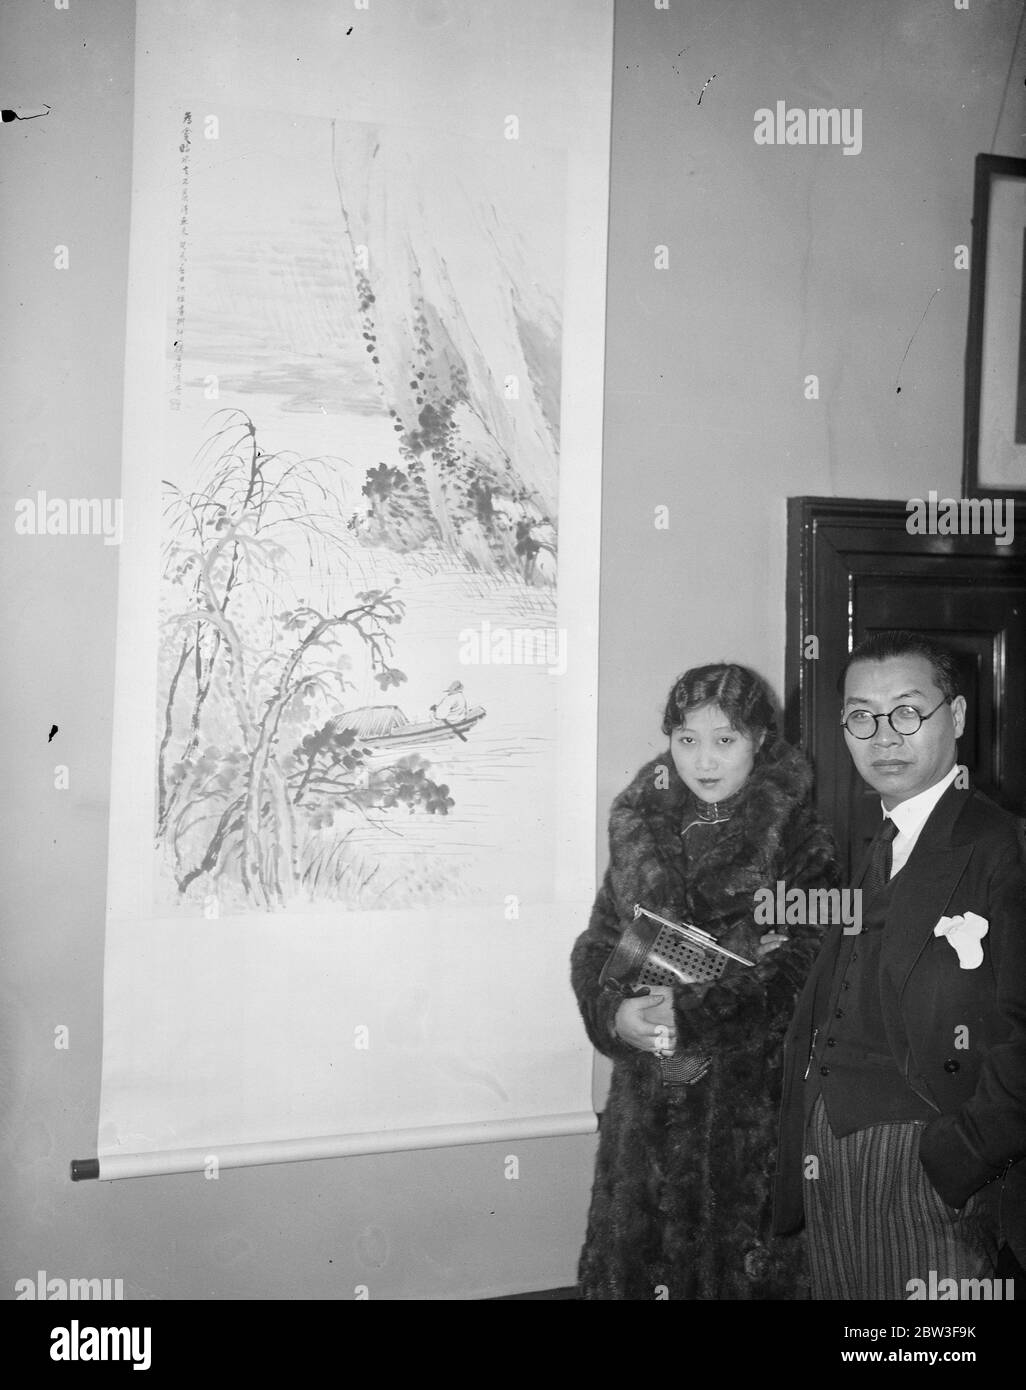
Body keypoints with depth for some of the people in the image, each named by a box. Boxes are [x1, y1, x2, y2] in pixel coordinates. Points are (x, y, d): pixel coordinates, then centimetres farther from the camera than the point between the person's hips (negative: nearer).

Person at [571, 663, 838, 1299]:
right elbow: (597, 948, 6)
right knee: (637, 1257, 10)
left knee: (736, 1259, 5)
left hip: (749, 1098, -3)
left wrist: (690, 1015, -20)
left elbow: (798, 972, -12)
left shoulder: (797, 841, -4)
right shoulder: (638, 830, 6)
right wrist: (615, 1012, -13)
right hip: (647, 1097, 3)